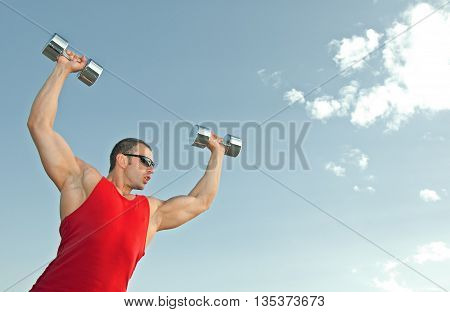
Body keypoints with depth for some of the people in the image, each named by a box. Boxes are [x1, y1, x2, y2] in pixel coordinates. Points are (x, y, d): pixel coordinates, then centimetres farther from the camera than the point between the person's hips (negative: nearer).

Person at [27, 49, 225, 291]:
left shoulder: (153, 211, 22)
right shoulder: (85, 180, 12)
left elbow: (201, 201, 31)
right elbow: (39, 124, 10)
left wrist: (217, 153, 34)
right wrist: (63, 70, 14)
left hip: (111, 290, 4)